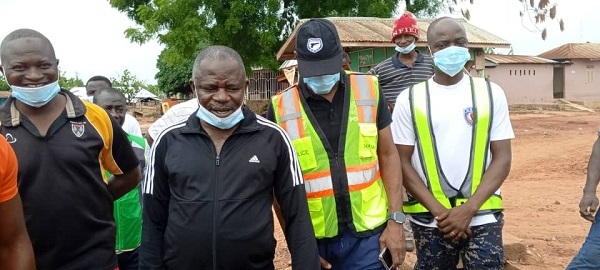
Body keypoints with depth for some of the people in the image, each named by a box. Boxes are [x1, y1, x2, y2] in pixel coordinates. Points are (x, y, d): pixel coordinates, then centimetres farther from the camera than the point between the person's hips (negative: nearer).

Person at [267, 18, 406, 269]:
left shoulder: (369, 91, -2)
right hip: (314, 240, 0)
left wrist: (396, 219, -3)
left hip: (369, 234, 1)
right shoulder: (281, 109, -6)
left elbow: (388, 155, 4)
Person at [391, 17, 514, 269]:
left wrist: (469, 209, -11)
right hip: (429, 220, 0)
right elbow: (402, 162, -2)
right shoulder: (410, 99, -1)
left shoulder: (491, 93, 2)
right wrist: (438, 210, -10)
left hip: (482, 216, 0)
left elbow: (502, 158, -1)